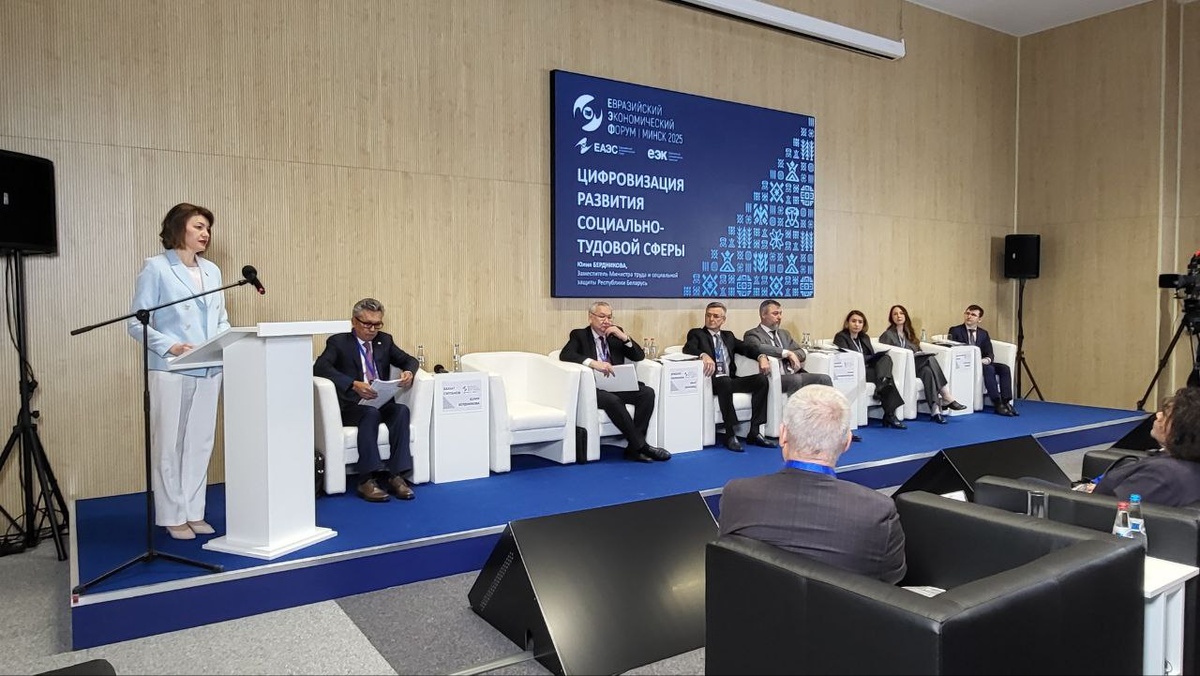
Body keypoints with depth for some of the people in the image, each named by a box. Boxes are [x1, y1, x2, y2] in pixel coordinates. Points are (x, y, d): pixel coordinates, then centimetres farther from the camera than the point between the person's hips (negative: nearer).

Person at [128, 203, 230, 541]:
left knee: (201, 442, 8)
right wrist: (170, 346, -19)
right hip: (170, 370, -5)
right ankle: (173, 517, 12)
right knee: (170, 444, 1)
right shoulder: (156, 267, -2)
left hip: (209, 370, 5)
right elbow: (137, 323, -6)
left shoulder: (212, 270, 14)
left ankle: (194, 513, 18)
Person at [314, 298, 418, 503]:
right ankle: (367, 479, -35)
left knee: (402, 410, -27)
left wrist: (408, 372, -8)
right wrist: (354, 384, -30)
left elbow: (409, 360, 19)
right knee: (371, 413, -35)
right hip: (351, 406, -4)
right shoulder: (338, 342, 2)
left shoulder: (385, 340, 17)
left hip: (382, 403, 4)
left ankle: (395, 474, -29)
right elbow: (320, 367, -15)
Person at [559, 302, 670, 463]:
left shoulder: (616, 333, 18)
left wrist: (624, 337, -4)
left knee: (647, 392, -21)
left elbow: (639, 356, 13)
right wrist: (593, 363, -27)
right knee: (612, 400, -36)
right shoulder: (579, 335, 6)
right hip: (594, 387, -5)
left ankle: (633, 448, -22)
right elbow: (564, 354, -14)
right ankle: (641, 446, -28)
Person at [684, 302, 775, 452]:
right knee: (725, 382, -37)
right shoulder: (697, 334, 10)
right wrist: (704, 355, -32)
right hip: (712, 381, -5)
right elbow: (688, 348, -11)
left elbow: (746, 348, 13)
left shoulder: (728, 336, 25)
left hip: (731, 379, 5)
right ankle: (730, 435, -31)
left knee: (762, 379, -17)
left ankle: (754, 432, -17)